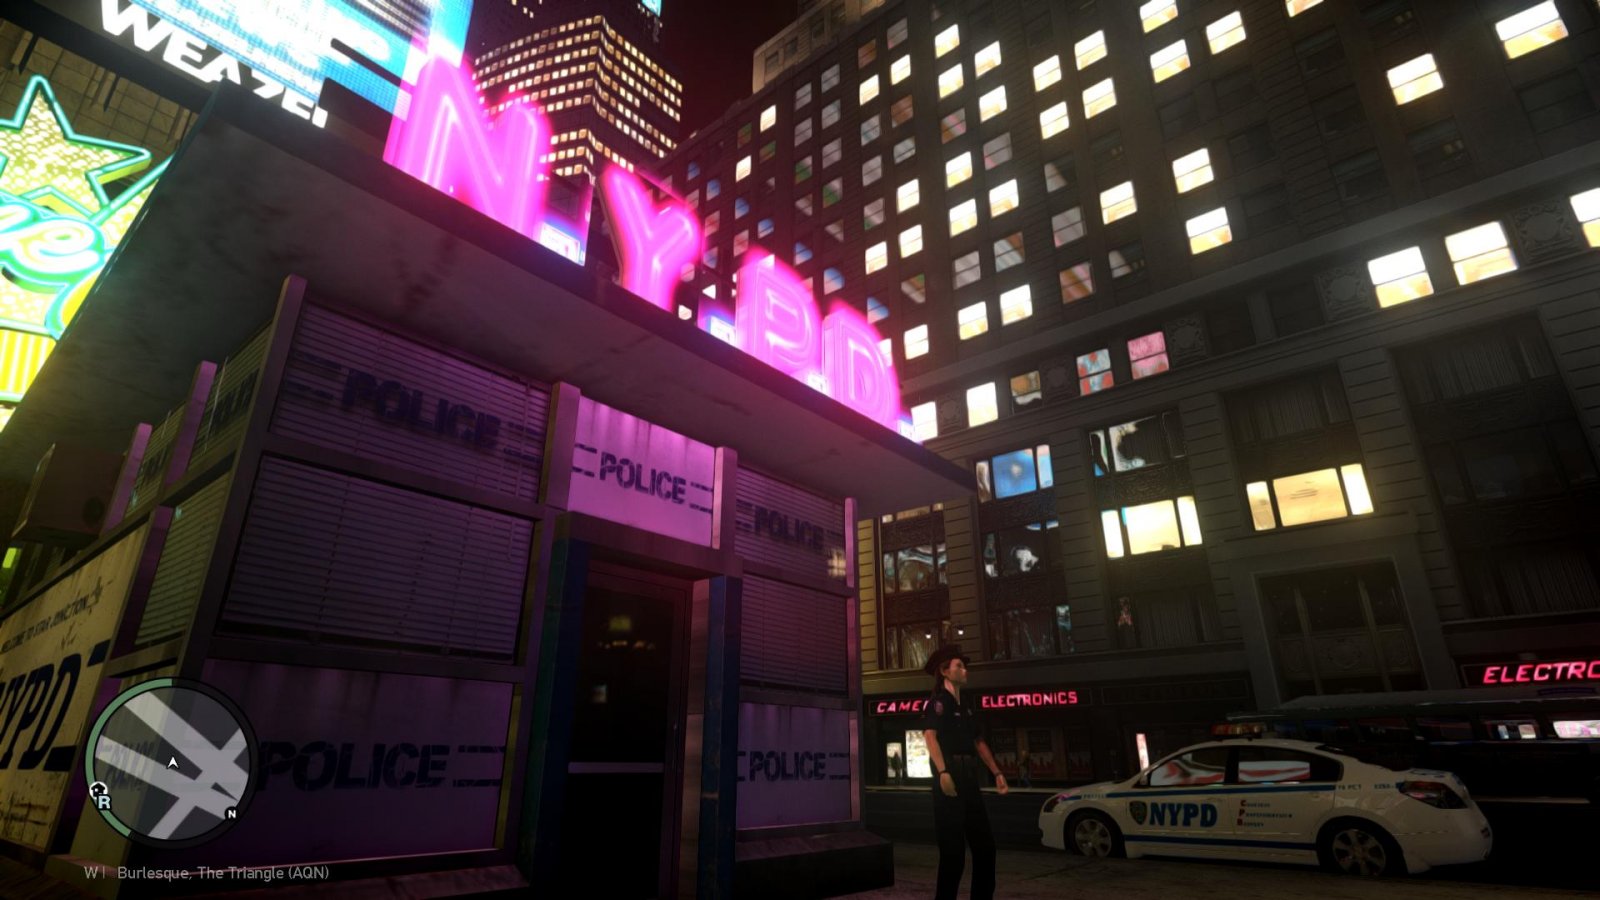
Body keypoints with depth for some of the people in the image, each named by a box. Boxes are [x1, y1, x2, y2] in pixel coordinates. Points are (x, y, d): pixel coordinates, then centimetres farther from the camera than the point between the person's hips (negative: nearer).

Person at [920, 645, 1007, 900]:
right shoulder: (938, 702, -8)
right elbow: (930, 736, -23)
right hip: (950, 776, -9)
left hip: (969, 778, 9)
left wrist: (996, 773, 12)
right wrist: (943, 772, -35)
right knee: (953, 846, -5)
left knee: (984, 843, 13)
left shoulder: (965, 706, 19)